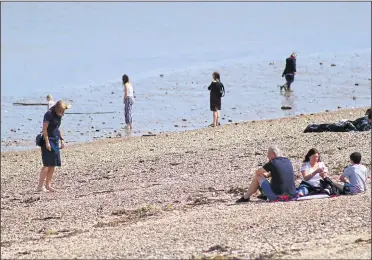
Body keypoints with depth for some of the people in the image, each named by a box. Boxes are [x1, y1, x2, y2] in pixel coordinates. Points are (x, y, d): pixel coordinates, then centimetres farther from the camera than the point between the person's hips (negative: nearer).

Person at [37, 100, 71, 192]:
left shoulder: (59, 115, 11)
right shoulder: (49, 114, -14)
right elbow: (44, 129, -17)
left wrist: (62, 139, 16)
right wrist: (47, 142, -19)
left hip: (55, 141, 8)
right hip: (48, 141, -8)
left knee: (53, 165, 7)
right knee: (47, 165, -11)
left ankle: (48, 185, 13)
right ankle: (40, 186, -9)